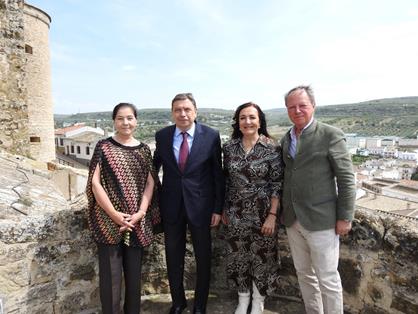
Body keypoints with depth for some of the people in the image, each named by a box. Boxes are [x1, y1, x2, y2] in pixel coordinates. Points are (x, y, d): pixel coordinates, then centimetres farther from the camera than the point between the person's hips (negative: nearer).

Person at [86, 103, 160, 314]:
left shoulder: (143, 150, 7)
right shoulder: (104, 146, -1)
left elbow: (150, 183, 5)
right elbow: (95, 182, -6)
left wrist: (141, 213, -8)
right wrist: (114, 214, -12)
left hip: (137, 222, 3)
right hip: (108, 221, -3)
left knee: (134, 272, 14)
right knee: (110, 274, 4)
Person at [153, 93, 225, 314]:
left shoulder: (211, 136, -9)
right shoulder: (162, 136, -2)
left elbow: (218, 174, -5)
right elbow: (155, 166, 9)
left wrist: (218, 208, -5)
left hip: (200, 205, -2)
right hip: (171, 205, 2)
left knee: (203, 257, 14)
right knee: (173, 257, 16)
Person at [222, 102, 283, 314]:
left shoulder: (271, 148, -10)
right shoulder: (229, 147, -1)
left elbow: (277, 184, -9)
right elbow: (226, 180, 7)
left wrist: (272, 215, -12)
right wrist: (223, 209, 8)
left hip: (262, 213, -2)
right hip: (236, 213, 3)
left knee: (262, 256, 12)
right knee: (238, 256, 14)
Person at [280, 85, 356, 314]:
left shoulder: (331, 135, -8)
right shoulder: (286, 139, 9)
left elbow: (346, 178, -9)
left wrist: (345, 217, -11)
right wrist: (283, 211, 10)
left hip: (321, 220, -5)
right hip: (292, 220, 6)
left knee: (327, 278, 8)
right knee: (304, 274, 18)